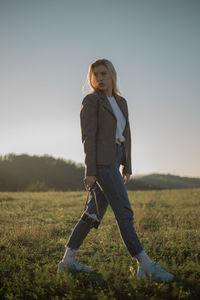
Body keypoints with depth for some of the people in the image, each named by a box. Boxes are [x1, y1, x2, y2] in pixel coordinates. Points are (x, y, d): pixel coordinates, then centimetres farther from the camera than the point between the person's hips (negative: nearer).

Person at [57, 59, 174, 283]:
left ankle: (68, 261, 19)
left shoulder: (121, 102, 19)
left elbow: (125, 135, 19)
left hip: (115, 161, 8)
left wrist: (127, 167, 16)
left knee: (94, 213, 10)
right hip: (101, 161, -8)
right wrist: (90, 171, -15)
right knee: (124, 213, -9)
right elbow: (88, 136, -10)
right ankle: (146, 266, -4)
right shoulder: (90, 100, -3)